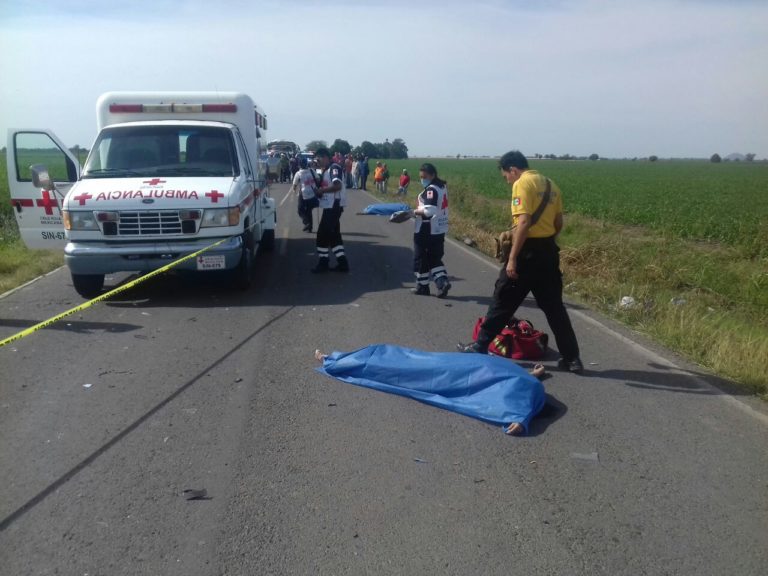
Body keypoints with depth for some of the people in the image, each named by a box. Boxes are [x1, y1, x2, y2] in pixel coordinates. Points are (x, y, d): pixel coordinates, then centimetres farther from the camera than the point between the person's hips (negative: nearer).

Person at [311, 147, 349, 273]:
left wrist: (321, 190, -19)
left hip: (334, 206, -10)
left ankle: (323, 263, 5)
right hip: (329, 206, 10)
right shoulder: (326, 171, 18)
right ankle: (342, 263, 14)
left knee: (323, 234, -5)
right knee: (334, 234, 12)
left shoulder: (334, 168, -13)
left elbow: (337, 186, -28)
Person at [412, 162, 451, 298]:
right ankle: (442, 281, -1)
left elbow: (429, 211, -29)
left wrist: (414, 212, -16)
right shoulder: (442, 186, 11)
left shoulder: (431, 189, -19)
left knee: (421, 258, 6)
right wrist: (420, 209, 10)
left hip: (427, 230, -9)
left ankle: (422, 286, 16)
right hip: (439, 228, 9)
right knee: (434, 257, 14)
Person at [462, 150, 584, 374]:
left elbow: (524, 223, -21)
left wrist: (512, 258, -20)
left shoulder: (522, 184, -11)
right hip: (549, 250, 7)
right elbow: (558, 223, 15)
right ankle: (572, 358, 12)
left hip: (528, 251, -7)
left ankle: (480, 346, 17)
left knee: (503, 300, 5)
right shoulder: (550, 184, 13)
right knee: (554, 306, 11)